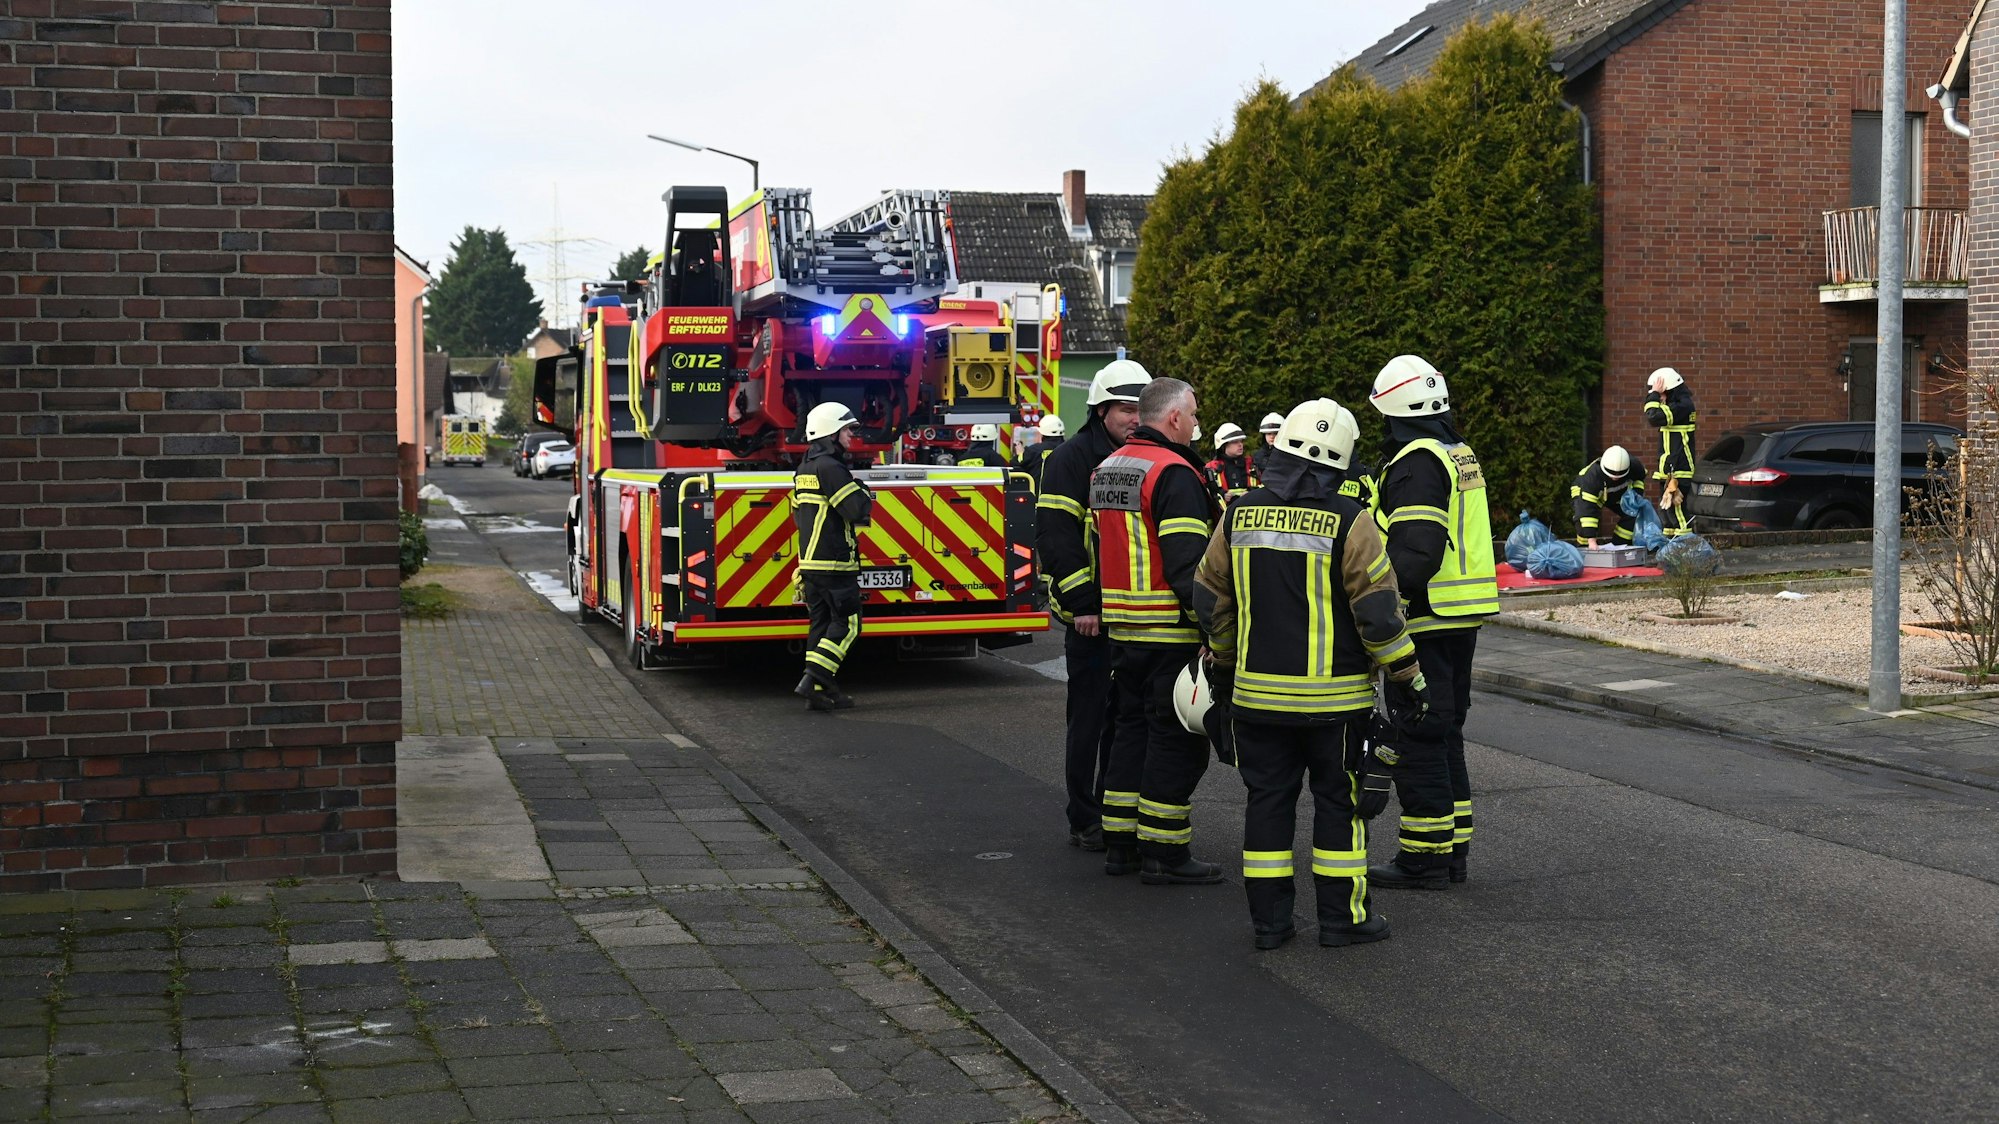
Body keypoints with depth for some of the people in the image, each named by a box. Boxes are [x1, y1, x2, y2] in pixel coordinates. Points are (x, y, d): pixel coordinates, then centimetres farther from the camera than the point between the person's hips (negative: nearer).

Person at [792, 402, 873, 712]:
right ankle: (813, 680, -12)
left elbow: (798, 514, 23)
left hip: (809, 560, 9)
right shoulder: (830, 468, -15)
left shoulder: (804, 469, 16)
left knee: (822, 623, 10)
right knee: (846, 623, -4)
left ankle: (821, 690, 10)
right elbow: (858, 509, -20)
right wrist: (865, 494, -1)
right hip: (834, 562, -9)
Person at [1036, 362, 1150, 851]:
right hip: (1090, 614, -6)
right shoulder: (1071, 460, -8)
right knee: (1088, 718, 0)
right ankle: (1084, 821, 7)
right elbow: (1055, 537, -14)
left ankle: (1116, 812, 21)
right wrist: (1081, 604, -18)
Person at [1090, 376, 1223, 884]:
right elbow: (1187, 562, -22)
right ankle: (1163, 853, 1)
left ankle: (1119, 843, 20)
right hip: (1170, 632, -9)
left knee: (1133, 728, 16)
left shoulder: (1107, 467, 14)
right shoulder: (1174, 474, -15)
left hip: (1122, 628, 9)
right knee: (1175, 736, -2)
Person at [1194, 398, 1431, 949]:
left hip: (1257, 694, 4)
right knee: (1340, 801, 7)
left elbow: (1211, 599, 9)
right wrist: (1405, 675, 0)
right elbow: (1378, 608, -12)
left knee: (1268, 799, 11)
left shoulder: (1240, 515, 2)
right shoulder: (1349, 522, -12)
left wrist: (1222, 667, 22)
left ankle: (1269, 918, 13)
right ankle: (1342, 916, 12)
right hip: (1333, 696, -3)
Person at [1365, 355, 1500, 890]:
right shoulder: (1460, 453, 16)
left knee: (1416, 742, -3)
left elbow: (1415, 551, -24)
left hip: (1426, 620, -10)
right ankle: (1453, 848, 22)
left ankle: (1425, 855, 1)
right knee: (1445, 735, 17)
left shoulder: (1416, 462, -15)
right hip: (1463, 619, 10)